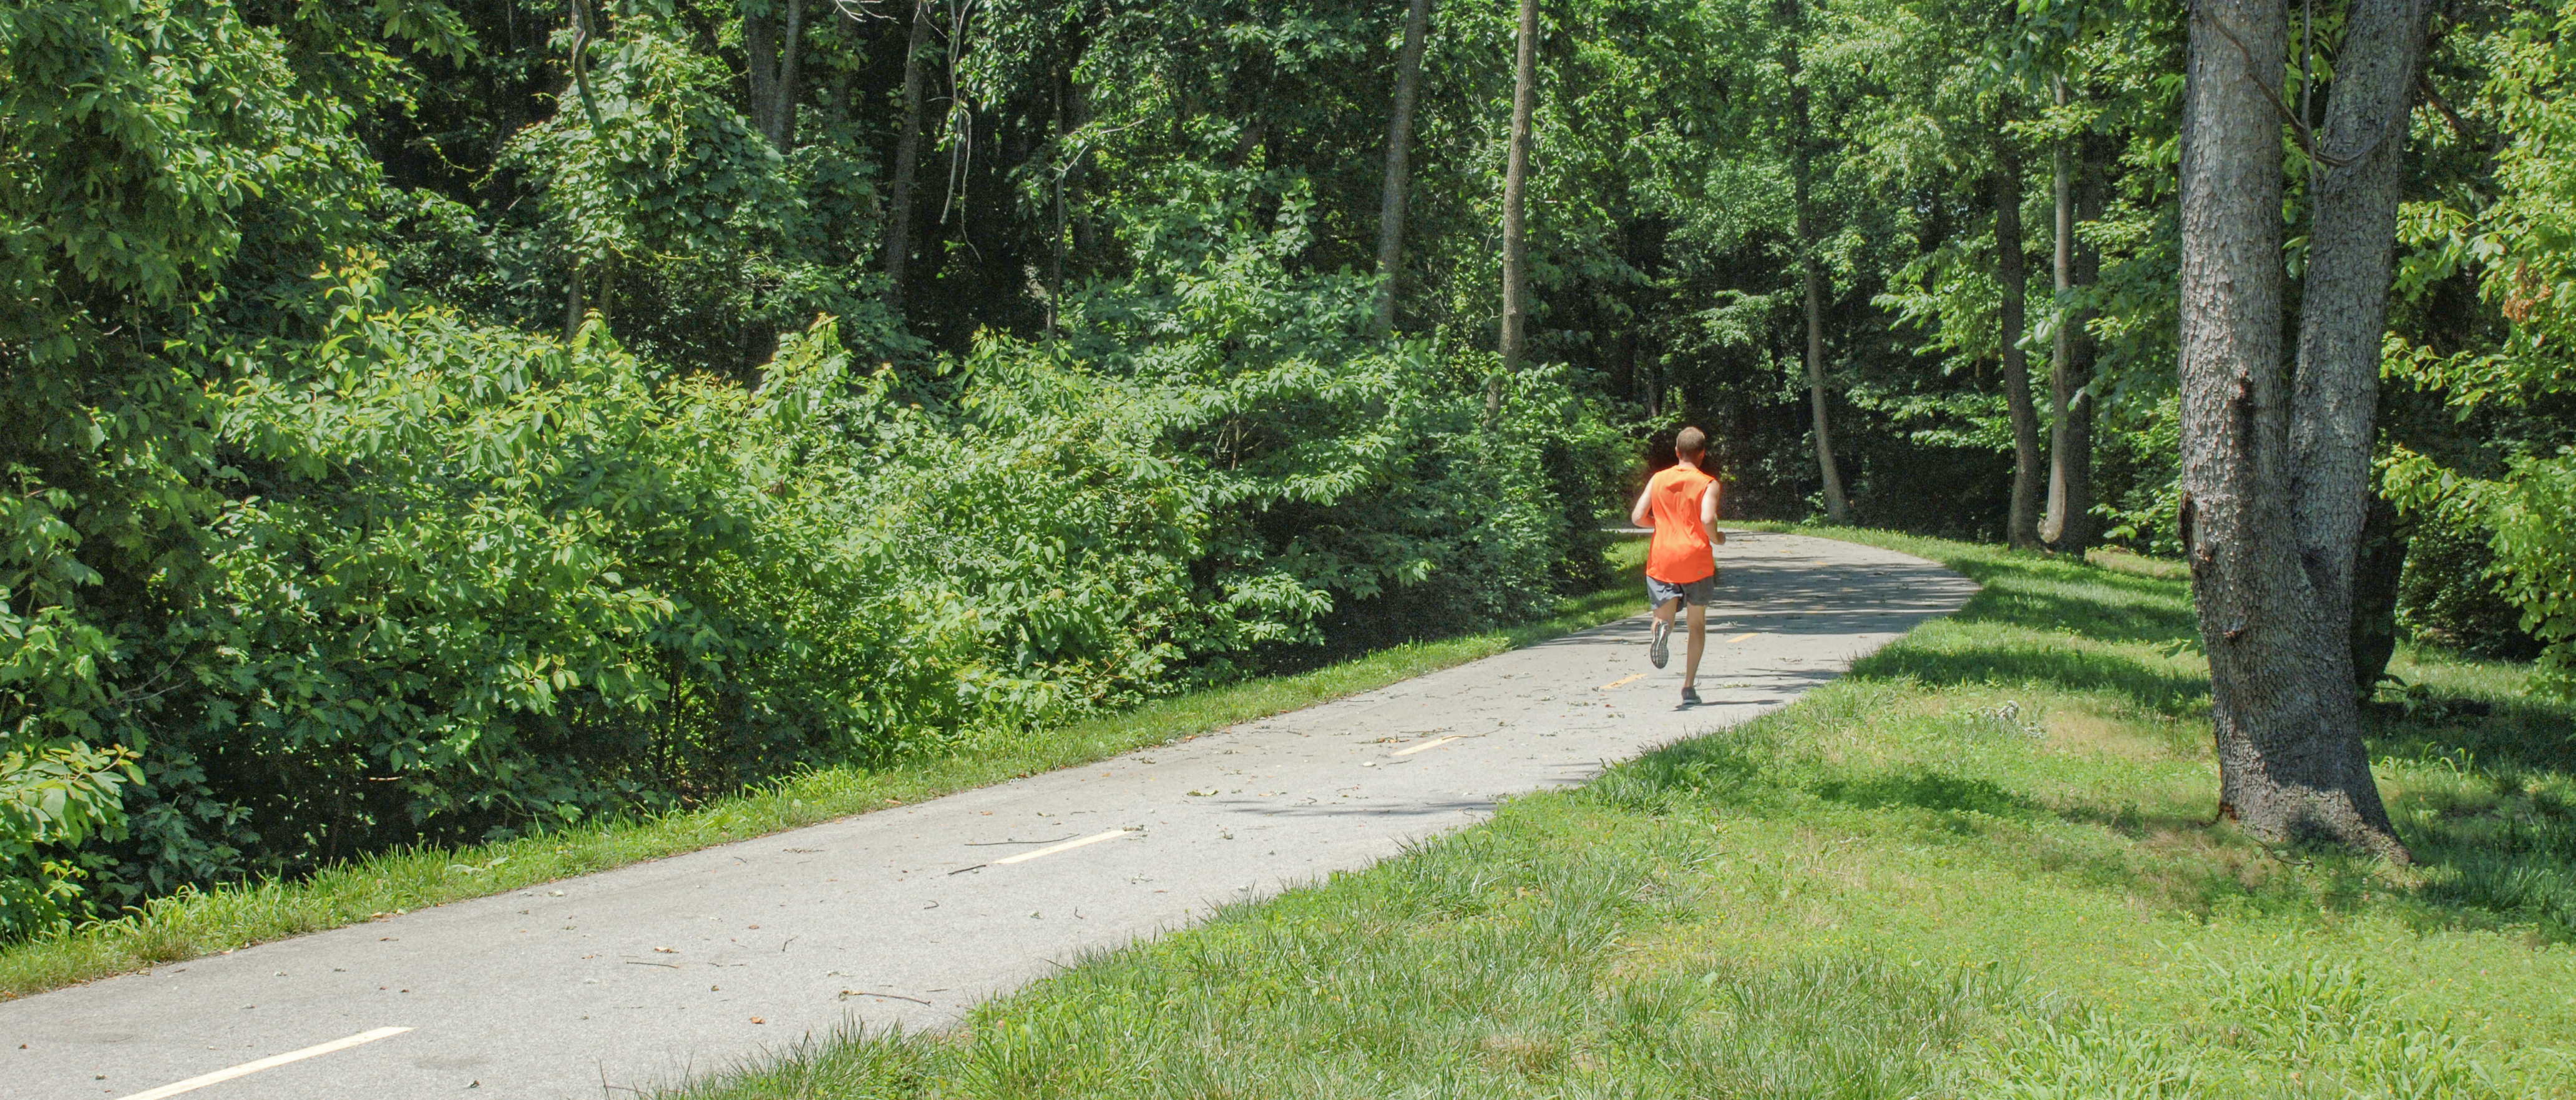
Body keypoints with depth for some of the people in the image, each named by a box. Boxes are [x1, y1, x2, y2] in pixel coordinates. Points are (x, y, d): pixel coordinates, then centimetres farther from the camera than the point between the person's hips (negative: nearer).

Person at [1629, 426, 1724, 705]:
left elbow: (1638, 517, 4)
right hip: (1696, 559, -1)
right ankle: (1689, 687, 8)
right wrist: (1716, 538, 3)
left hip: (1662, 559, 2)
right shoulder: (1707, 484, -2)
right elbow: (1707, 518, -18)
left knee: (1664, 616, 3)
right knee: (1698, 623, 14)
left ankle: (1662, 627, -37)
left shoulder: (1658, 479, 8)